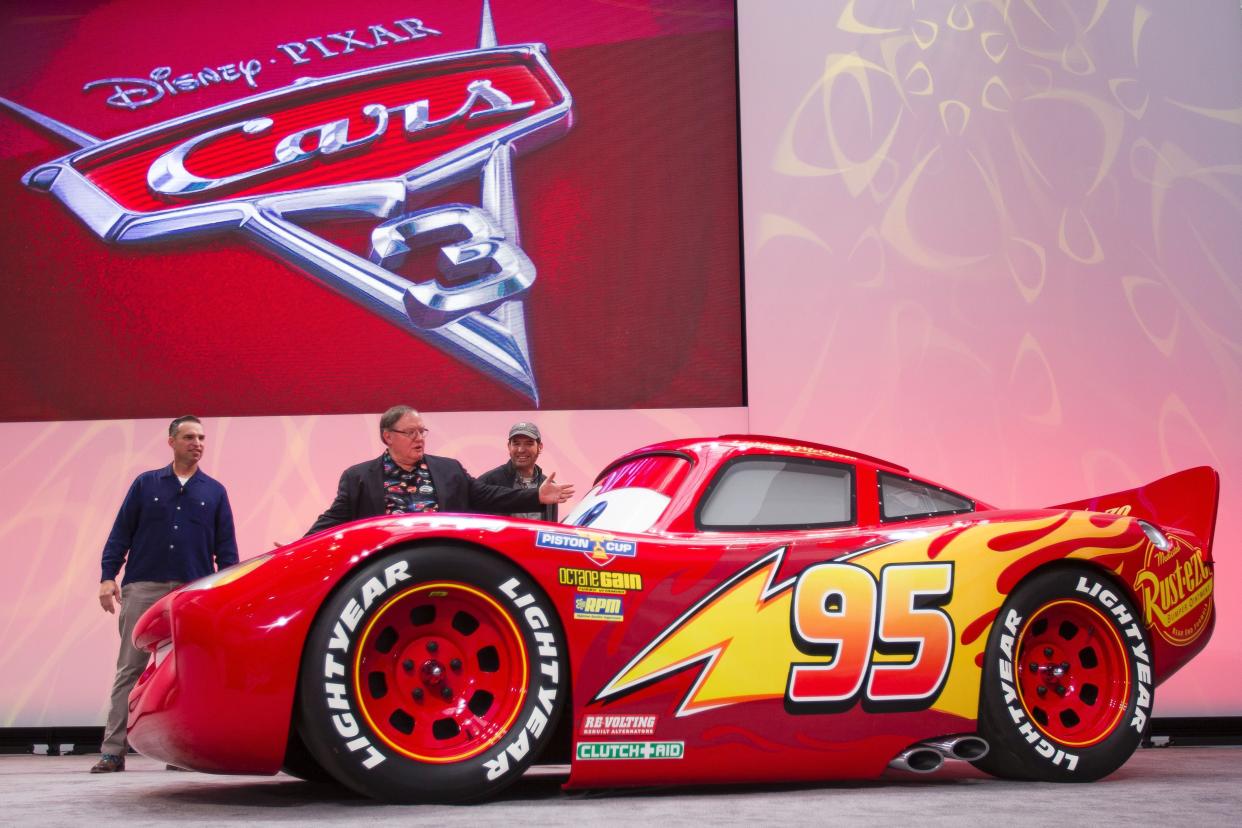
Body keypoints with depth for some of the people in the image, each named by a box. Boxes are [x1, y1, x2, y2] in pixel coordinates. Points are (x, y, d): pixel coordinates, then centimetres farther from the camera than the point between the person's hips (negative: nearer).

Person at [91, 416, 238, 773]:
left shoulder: (215, 492, 12)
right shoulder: (146, 484, 9)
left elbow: (226, 548, 11)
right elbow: (120, 534, 7)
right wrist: (108, 576, -4)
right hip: (143, 588, -1)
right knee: (130, 669, -3)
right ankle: (113, 750, -3)